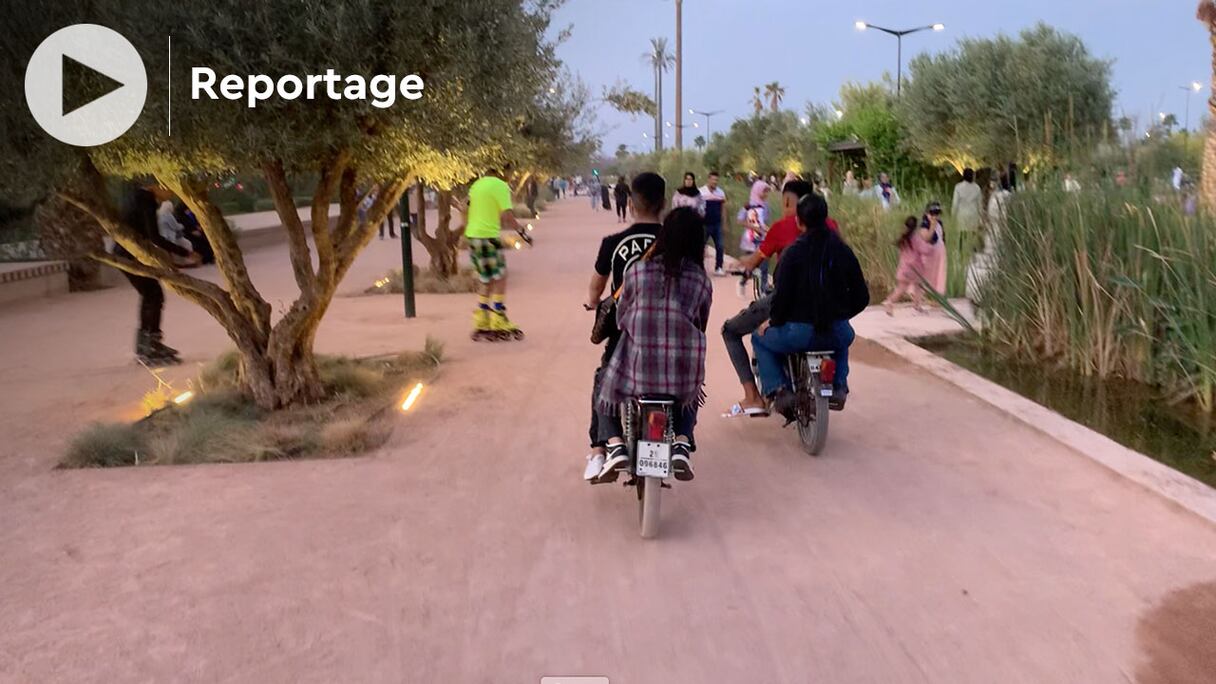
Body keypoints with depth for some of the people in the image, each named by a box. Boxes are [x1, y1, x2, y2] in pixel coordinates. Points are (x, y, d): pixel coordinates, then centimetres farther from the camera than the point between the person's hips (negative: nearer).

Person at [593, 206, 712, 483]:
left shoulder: (637, 271, -2)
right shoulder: (702, 280, 2)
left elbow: (620, 317, 8)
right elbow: (701, 325, 12)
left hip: (637, 363, -1)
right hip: (684, 366, 2)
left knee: (606, 394, 27)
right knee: (689, 398, 35)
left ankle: (615, 445, 3)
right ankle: (682, 444, 10)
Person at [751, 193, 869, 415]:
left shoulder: (793, 252, -9)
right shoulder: (843, 251, 3)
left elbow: (782, 295, -14)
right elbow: (861, 297, 7)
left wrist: (773, 321, 5)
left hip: (800, 333, -4)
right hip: (836, 333, 4)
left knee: (760, 339, 25)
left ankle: (778, 390, 5)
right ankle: (839, 386, 20)